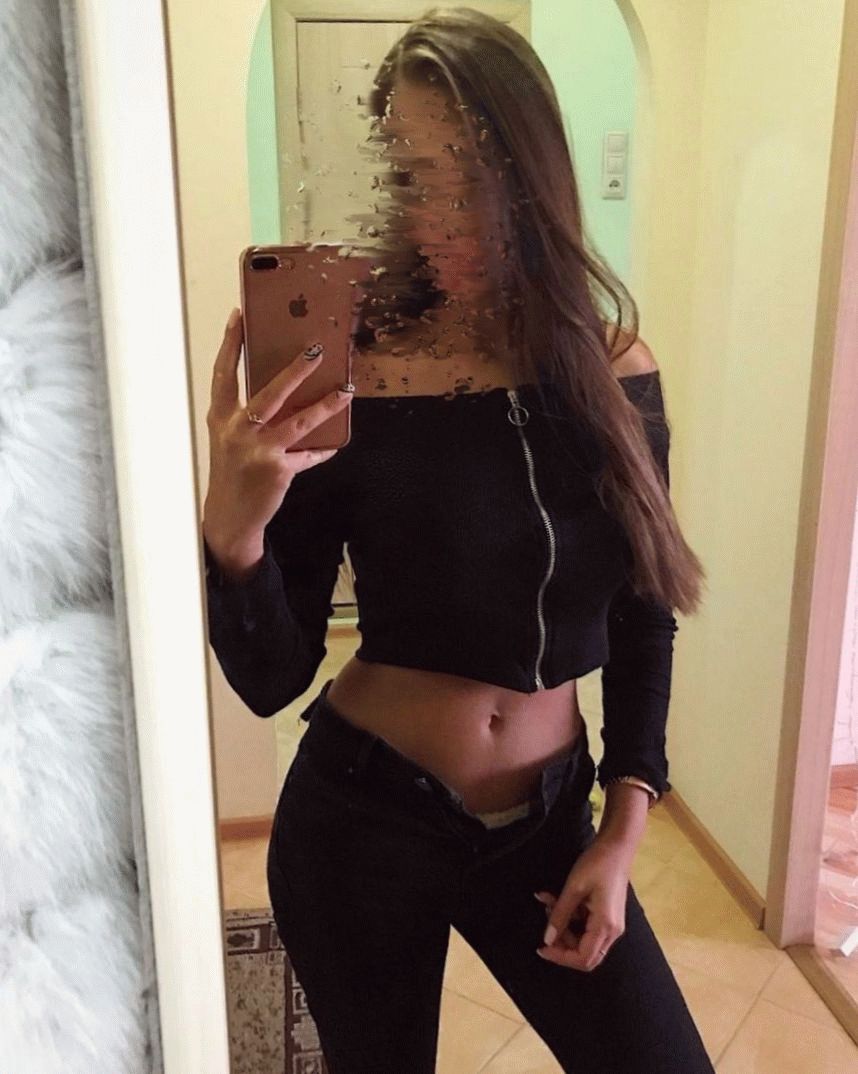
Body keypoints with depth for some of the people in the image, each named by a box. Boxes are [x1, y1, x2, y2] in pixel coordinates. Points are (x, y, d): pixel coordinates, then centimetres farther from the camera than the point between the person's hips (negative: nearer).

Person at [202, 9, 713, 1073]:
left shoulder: (616, 376, -6)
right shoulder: (347, 384, -16)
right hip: (359, 822, -2)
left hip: (545, 823, 3)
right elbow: (271, 679, -15)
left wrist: (623, 832, 1)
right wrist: (233, 530, -33)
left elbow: (643, 618, 4)